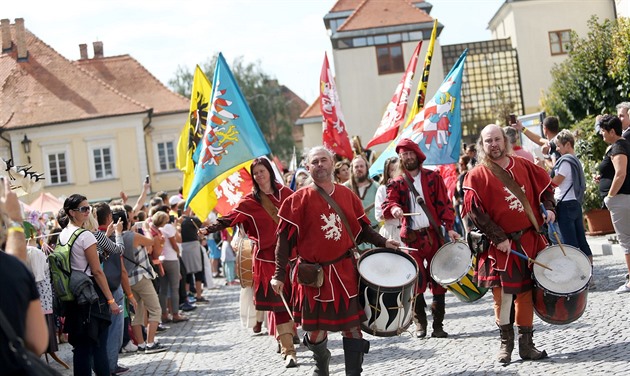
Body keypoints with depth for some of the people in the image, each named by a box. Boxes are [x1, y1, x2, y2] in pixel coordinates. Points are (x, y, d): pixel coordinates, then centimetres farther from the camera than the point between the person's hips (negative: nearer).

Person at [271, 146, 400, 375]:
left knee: (353, 327, 0)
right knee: (316, 331, 6)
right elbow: (285, 238, -5)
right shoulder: (299, 199, -5)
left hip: (345, 272, 2)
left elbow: (362, 229, 16)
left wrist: (383, 243, 1)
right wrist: (279, 275, -9)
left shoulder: (347, 195, 6)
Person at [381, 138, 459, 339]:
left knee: (438, 281, 2)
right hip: (412, 238, 0)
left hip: (434, 234, 0)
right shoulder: (397, 183, 7)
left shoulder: (433, 177, 7)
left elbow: (444, 204, 3)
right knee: (417, 281, -6)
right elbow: (388, 202, -9)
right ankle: (420, 323, 10)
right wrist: (393, 208, -33)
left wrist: (450, 228, -7)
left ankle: (438, 324, 10)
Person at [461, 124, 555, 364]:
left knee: (526, 293, 8)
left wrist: (548, 208, 2)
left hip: (530, 240, 4)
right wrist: (498, 238, -16)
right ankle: (506, 343, 11)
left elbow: (545, 186, 20)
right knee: (503, 294, -6)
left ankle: (526, 344, 17)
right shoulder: (476, 176, -7)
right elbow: (474, 211, -12)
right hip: (501, 245, -4)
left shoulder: (523, 166, 7)